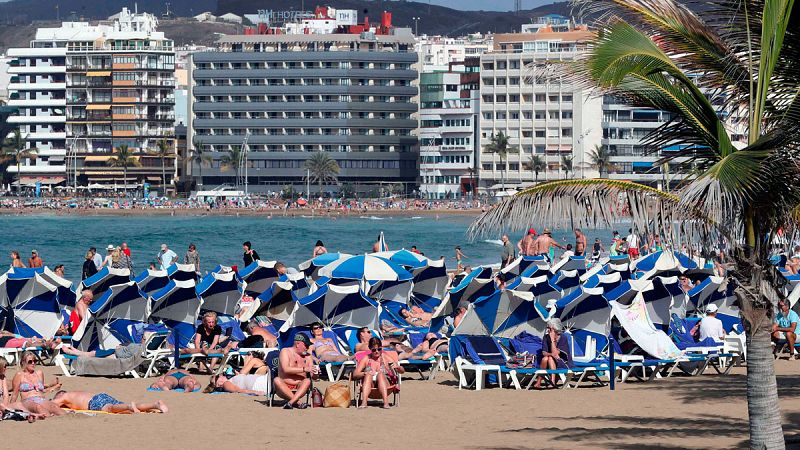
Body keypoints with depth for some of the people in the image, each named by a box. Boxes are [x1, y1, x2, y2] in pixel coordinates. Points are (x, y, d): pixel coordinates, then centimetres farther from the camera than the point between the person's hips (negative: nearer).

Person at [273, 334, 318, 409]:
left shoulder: (307, 357, 13)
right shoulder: (285, 352, 1)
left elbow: (314, 377, 12)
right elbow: (286, 369, -16)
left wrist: (315, 374, -13)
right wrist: (304, 369, -22)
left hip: (299, 388, 3)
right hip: (285, 388, -3)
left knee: (307, 381, -28)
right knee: (277, 380, -33)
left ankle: (290, 402, -45)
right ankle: (297, 403, -41)